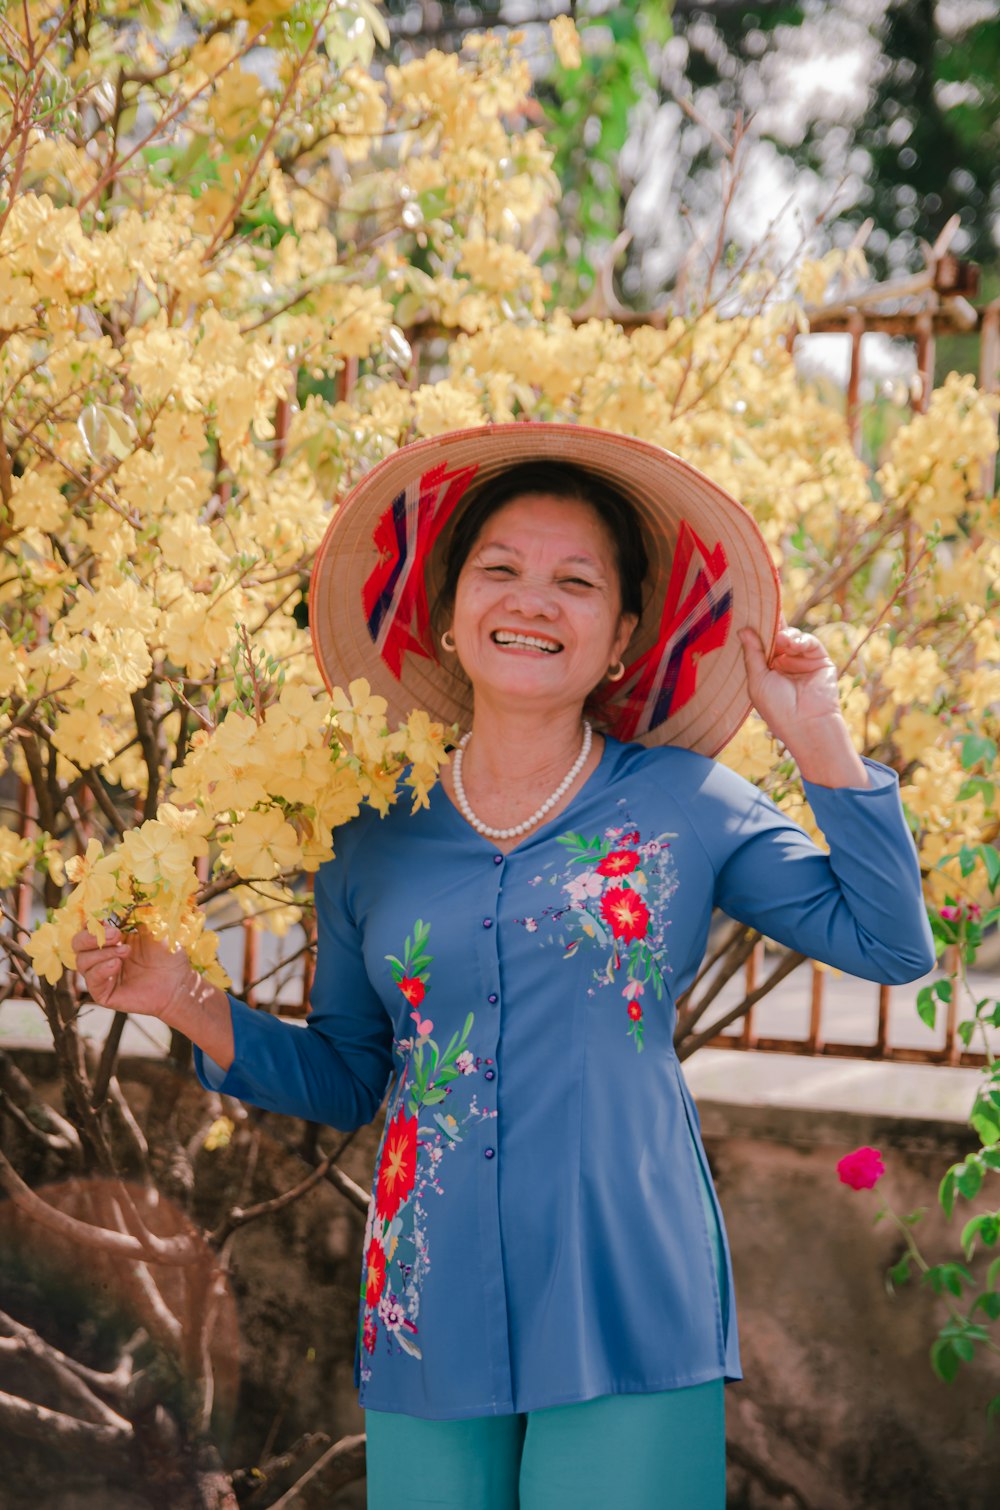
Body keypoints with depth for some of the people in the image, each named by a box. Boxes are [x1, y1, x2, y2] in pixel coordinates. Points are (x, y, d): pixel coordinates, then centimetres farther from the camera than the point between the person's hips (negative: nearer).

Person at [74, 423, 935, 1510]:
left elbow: (890, 944, 5)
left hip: (627, 1321, -2)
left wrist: (819, 740, -1)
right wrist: (184, 1002, 1)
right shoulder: (374, 842, 8)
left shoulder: (686, 805, 3)